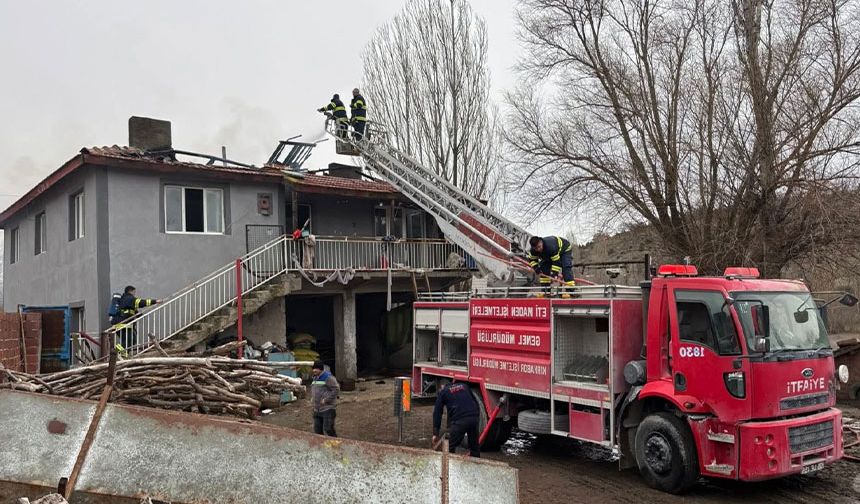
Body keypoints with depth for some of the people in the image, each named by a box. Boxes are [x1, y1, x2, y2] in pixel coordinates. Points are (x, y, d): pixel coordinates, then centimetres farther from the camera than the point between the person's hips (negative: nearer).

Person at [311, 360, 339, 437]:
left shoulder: (328, 377, -14)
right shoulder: (315, 378, 13)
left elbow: (336, 389, -19)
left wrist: (326, 400, -18)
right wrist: (312, 397, 14)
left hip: (328, 408, -9)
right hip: (317, 409, 9)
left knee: (328, 430, -11)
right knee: (317, 430, 12)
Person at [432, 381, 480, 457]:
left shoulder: (443, 392, 18)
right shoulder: (464, 386, 28)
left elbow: (437, 413, 13)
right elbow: (476, 403, 25)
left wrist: (435, 434, 12)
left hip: (459, 420, -4)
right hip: (474, 418, 4)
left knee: (450, 448, 8)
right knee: (474, 445, 21)